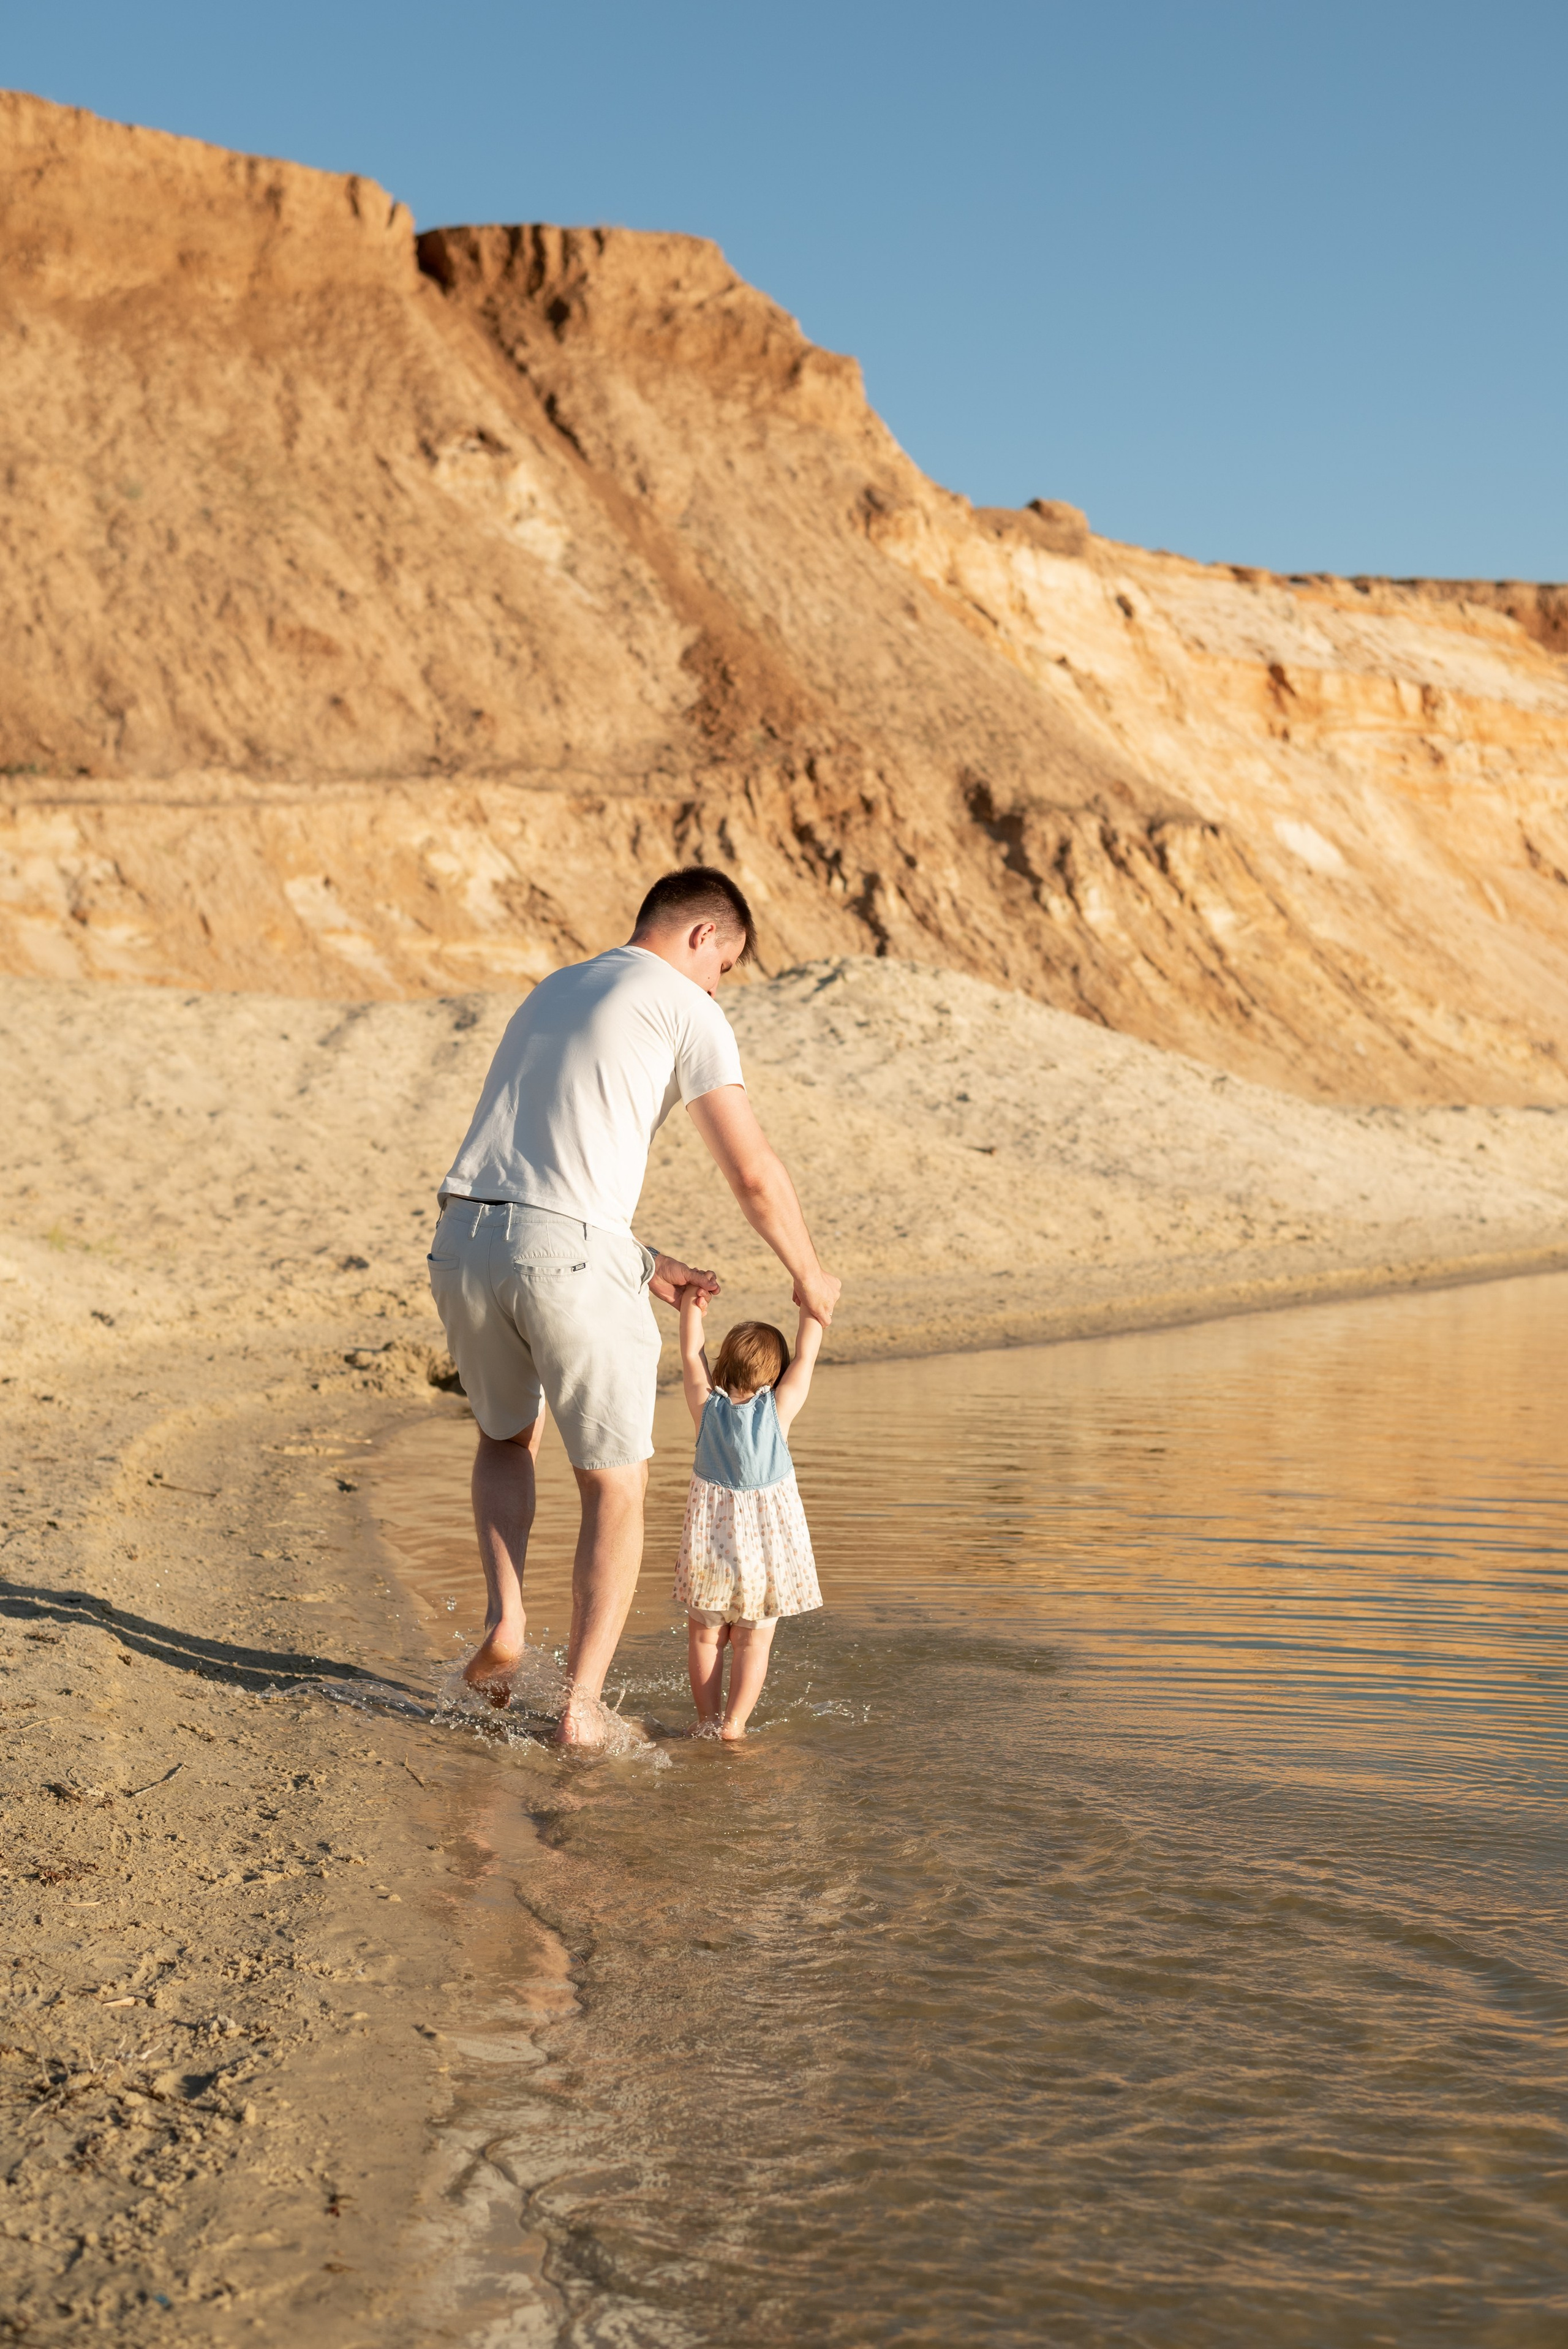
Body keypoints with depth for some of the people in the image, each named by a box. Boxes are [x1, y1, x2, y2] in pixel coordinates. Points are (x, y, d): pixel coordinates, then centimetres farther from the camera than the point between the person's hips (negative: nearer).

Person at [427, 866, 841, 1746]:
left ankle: (504, 1622, 14)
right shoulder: (685, 1010, 5)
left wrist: (641, 1261, 31)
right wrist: (811, 1276, 15)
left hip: (466, 1242, 6)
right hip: (572, 1253, -6)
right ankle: (583, 1705, 7)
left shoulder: (551, 993, 28)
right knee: (616, 1486, 10)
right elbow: (754, 1172, 0)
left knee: (509, 1436, 31)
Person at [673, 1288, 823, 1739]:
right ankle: (734, 1723, 3)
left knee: (705, 1635, 14)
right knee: (754, 1639, 9)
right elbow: (805, 1357, -1)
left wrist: (691, 1307, 12)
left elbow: (691, 1355, 7)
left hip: (710, 1545, 1)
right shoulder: (778, 1410, -9)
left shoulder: (707, 1407, -6)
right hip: (767, 1547, -1)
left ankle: (708, 1718, 15)